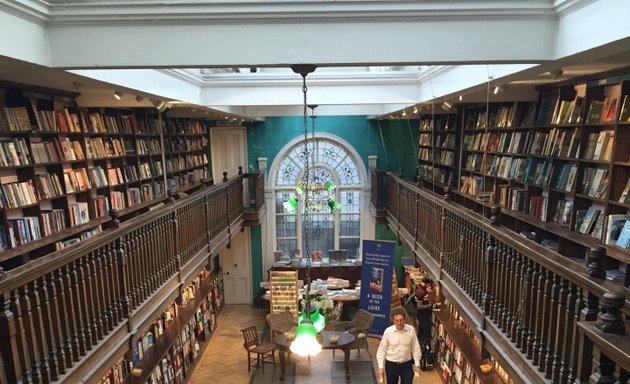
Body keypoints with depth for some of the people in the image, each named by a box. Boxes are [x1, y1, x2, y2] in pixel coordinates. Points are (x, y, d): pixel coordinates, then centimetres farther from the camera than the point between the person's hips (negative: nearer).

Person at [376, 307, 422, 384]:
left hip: (407, 364, 0)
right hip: (391, 365, 0)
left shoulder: (411, 330, -12)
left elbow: (416, 348, 0)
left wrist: (417, 364, 0)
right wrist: (381, 366, -9)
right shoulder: (388, 331, -15)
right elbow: (381, 350, -6)